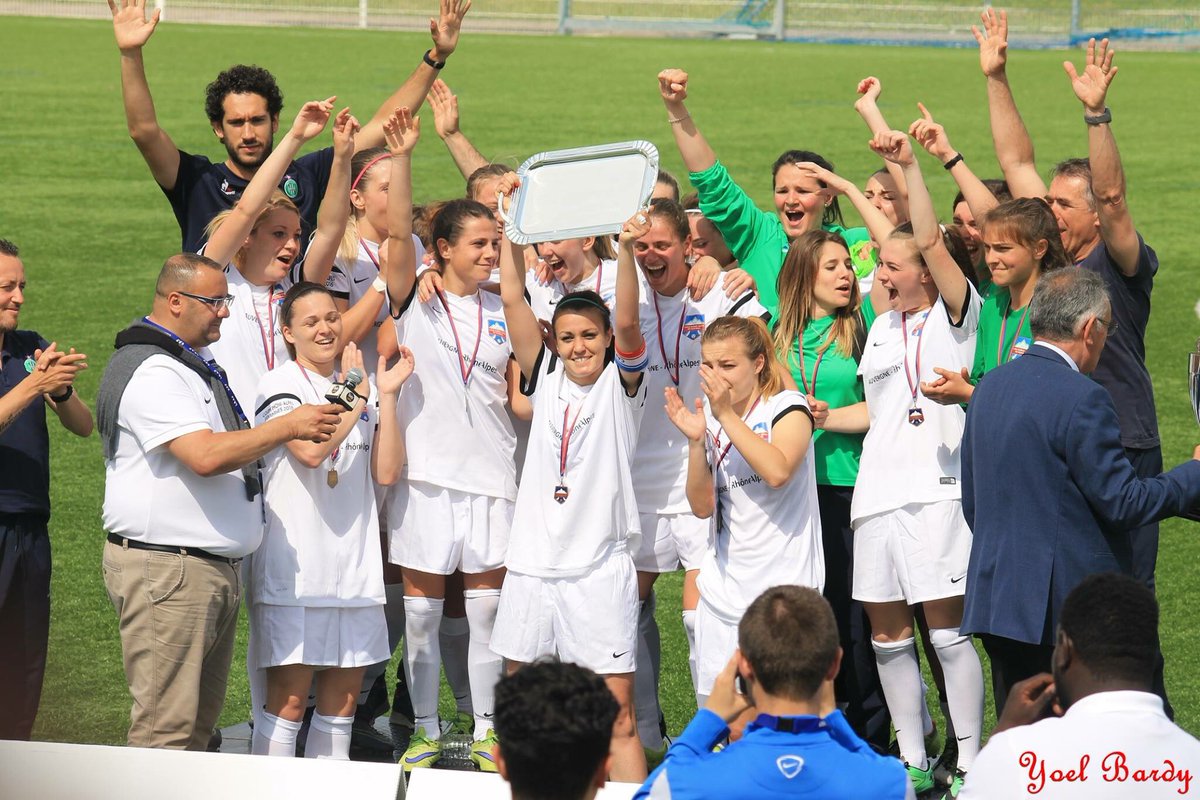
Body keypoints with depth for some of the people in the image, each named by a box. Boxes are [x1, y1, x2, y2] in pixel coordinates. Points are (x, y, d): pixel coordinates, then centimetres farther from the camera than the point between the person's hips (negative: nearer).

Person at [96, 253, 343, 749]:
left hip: (216, 568, 11)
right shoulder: (152, 371, -14)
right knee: (167, 729, -12)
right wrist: (290, 426, -19)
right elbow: (206, 456, -25)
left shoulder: (194, 366, 20)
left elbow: (226, 450, 34)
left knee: (199, 722, 11)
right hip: (166, 572, -11)